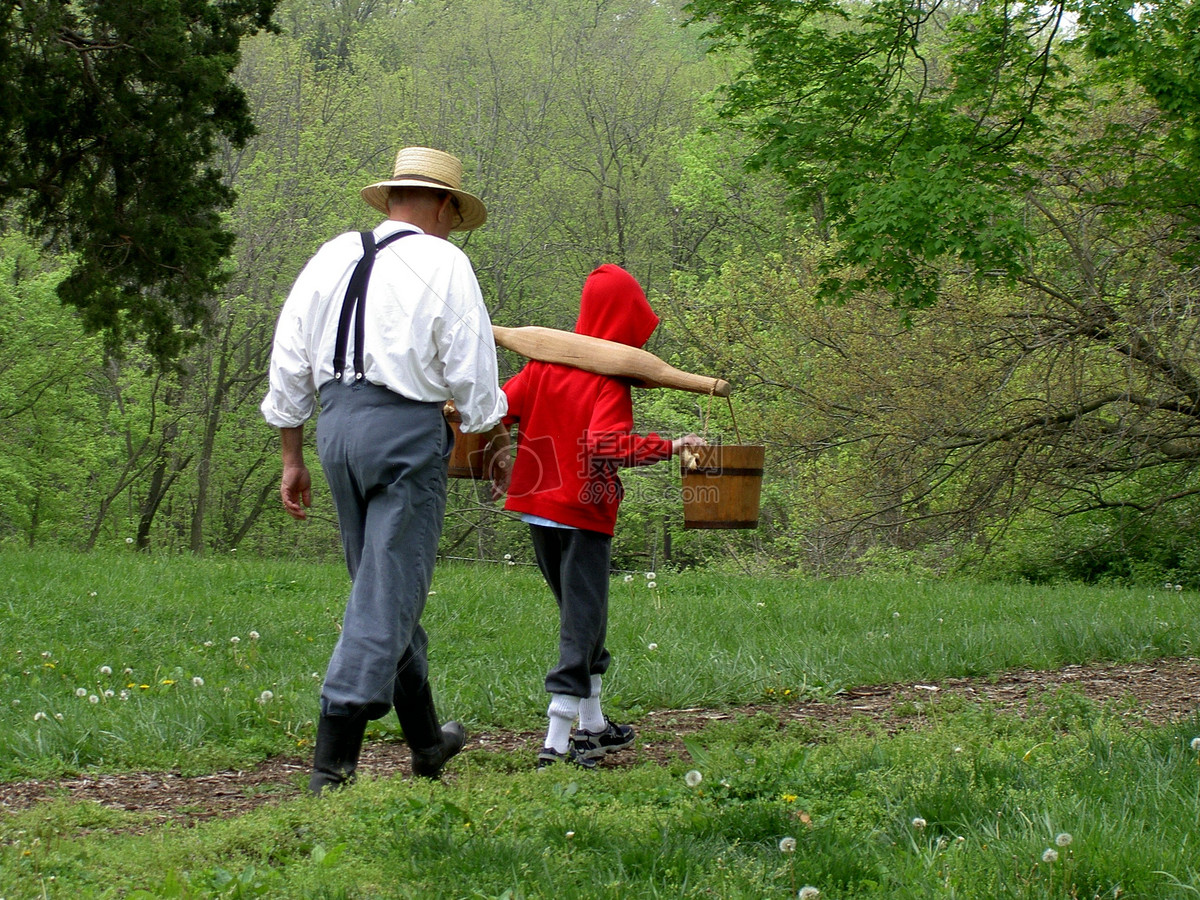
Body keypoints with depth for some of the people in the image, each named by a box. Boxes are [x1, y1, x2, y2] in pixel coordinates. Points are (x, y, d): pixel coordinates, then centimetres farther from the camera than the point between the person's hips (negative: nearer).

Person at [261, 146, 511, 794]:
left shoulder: (332, 257, 12)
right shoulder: (443, 263, -3)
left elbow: (288, 368, 12)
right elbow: (472, 373, -4)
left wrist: (292, 460, 18)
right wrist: (496, 444, 11)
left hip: (336, 423, 6)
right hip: (408, 429, -6)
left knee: (384, 586, 17)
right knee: (389, 593, -4)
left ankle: (426, 739, 28)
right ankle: (332, 759, -11)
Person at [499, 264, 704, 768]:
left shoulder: (546, 359, 1)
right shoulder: (611, 378, -15)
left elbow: (501, 408, -1)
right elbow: (604, 444, -27)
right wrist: (671, 447, -25)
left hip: (538, 506, 7)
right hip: (585, 513, -7)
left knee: (579, 616, 20)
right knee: (582, 623, -3)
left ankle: (592, 725, 29)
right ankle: (557, 742, -9)